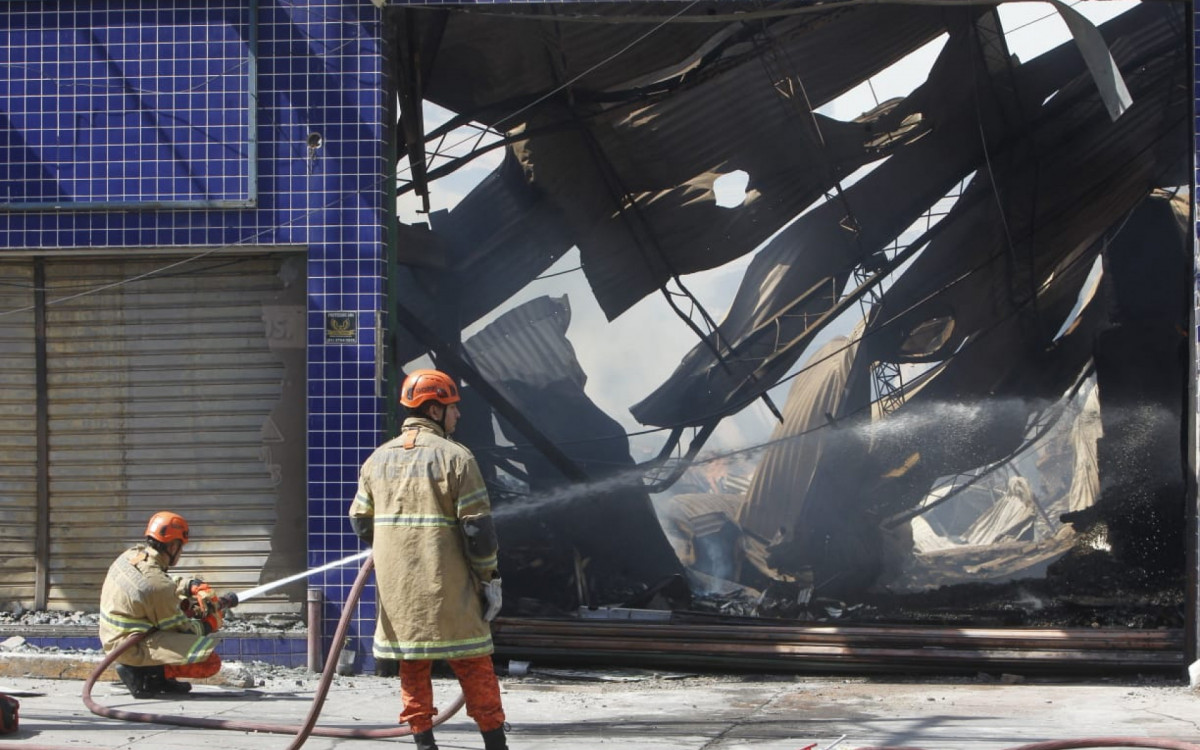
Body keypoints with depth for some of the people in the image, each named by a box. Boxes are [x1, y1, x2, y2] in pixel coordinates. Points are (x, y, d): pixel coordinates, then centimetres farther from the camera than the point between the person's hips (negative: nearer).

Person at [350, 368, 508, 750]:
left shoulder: (378, 459, 8)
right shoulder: (455, 457, -9)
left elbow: (360, 520, 13)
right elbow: (478, 527, -11)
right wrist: (489, 577, -3)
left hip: (396, 586, 5)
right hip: (446, 586, -5)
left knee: (412, 665, 12)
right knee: (473, 665, 3)